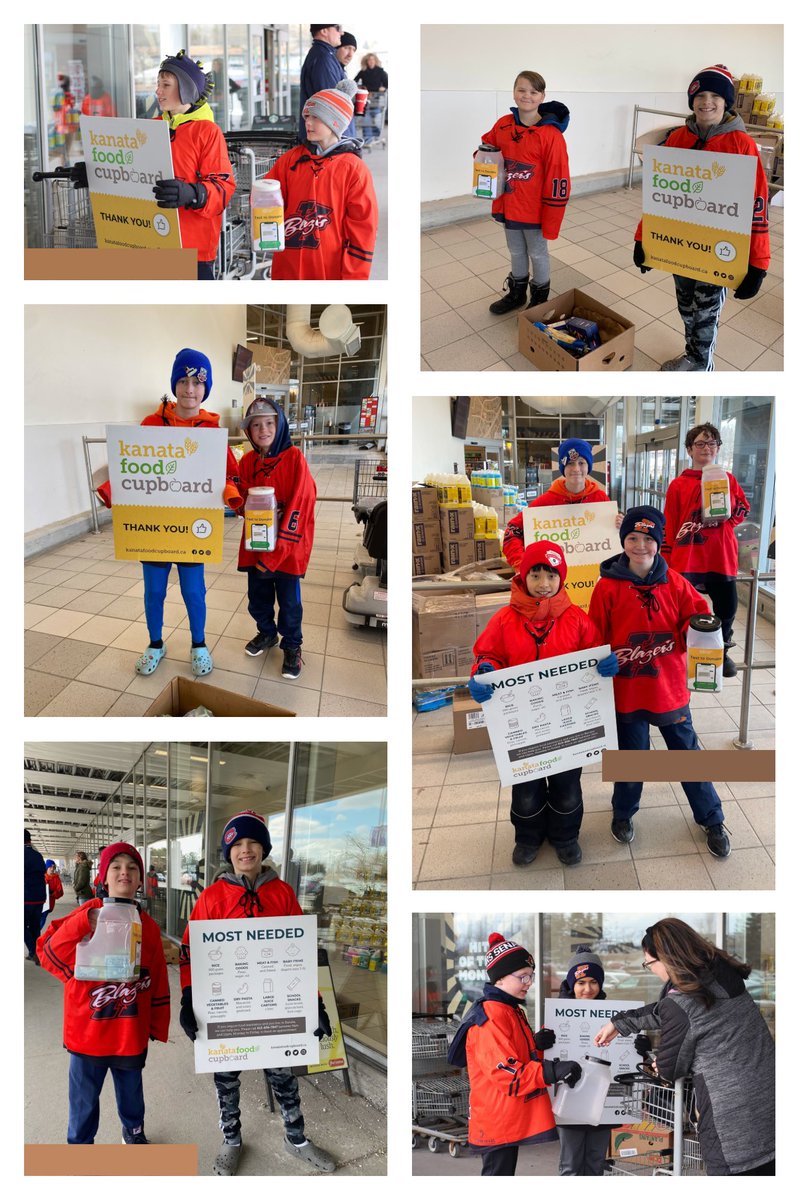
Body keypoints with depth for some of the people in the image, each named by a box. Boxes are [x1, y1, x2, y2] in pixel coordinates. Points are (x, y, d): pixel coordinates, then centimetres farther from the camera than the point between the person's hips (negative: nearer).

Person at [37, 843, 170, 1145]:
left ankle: (134, 1132, 47)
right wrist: (85, 924, -33)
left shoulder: (149, 927, -1)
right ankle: (79, 1145, 35)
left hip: (132, 1032, 2)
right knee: (84, 1098, 12)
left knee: (131, 1092, 21)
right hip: (88, 1030, -2)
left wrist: (158, 1025, 7)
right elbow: (48, 952, -19)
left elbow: (158, 981, 4)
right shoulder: (88, 916, -9)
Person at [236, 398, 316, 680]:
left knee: (289, 602, 8)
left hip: (287, 547, -4)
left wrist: (277, 552, -18)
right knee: (257, 599, 16)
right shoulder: (247, 462, 3)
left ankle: (292, 646, 30)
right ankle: (267, 633, 42)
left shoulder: (294, 458, -13)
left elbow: (299, 506, -16)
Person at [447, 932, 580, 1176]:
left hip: (512, 1118, 10)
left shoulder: (514, 1011, 14)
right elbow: (504, 1071, -26)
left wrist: (537, 1045, -2)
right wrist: (552, 1071, -32)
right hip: (497, 1119, -10)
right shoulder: (490, 1017, -19)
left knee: (505, 1171, 17)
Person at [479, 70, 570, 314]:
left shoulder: (551, 134, -19)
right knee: (516, 252, 22)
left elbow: (557, 180, -18)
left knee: (537, 254, 13)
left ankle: (540, 299, 32)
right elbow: (487, 148, 17)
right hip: (509, 206, 5)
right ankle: (516, 293, 42)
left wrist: (551, 221, -18)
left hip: (535, 210, -5)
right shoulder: (502, 126, -4)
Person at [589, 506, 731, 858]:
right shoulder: (608, 586, -10)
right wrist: (605, 661, -18)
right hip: (627, 692, -2)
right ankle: (623, 812, 42)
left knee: (688, 754, 14)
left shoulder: (674, 582, -3)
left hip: (670, 689, 2)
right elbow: (595, 639, -6)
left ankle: (711, 819, 32)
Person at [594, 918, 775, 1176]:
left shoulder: (679, 1002, -17)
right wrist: (618, 1023, 28)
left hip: (733, 1118, -7)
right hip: (769, 1102, 7)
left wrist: (661, 1066, 21)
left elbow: (670, 1068, -3)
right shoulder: (725, 974, 5)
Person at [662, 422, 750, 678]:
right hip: (687, 558, -2)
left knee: (727, 606, 8)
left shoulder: (729, 480, 8)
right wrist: (665, 560, -2)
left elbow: (743, 510, 14)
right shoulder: (678, 485, 1)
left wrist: (726, 514, -9)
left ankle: (722, 652, 29)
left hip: (722, 556, 3)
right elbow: (668, 525, 2)